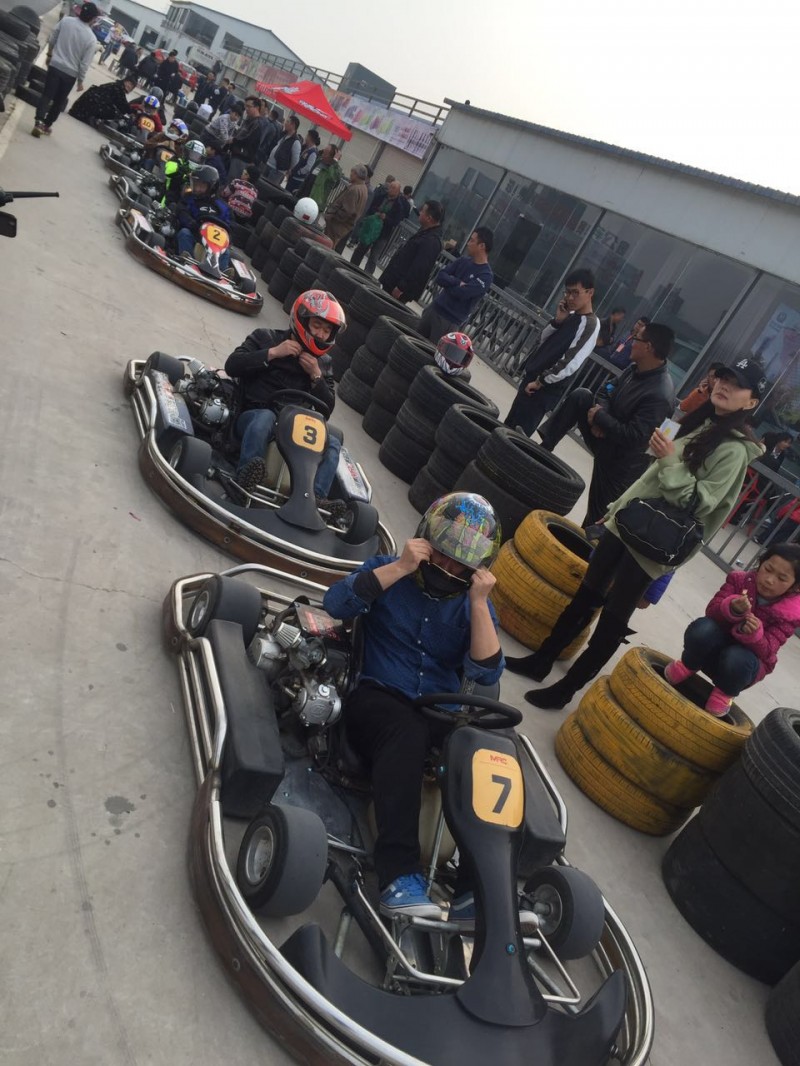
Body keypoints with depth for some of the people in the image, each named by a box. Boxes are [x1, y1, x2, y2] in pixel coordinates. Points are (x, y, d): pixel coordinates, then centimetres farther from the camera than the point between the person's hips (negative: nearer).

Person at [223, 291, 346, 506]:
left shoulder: (323, 363, 17)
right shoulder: (266, 337, 7)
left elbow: (327, 408, 10)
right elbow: (232, 366, -6)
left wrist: (316, 376, -5)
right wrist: (272, 353, -13)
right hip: (253, 417, -3)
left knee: (332, 443, -22)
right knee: (265, 416, -39)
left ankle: (315, 497, -41)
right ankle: (244, 479, -52)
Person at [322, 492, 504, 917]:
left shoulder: (474, 603, 11)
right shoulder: (390, 569, 6)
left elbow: (486, 673, -4)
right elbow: (336, 603, -14)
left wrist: (478, 603, -11)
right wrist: (399, 568, -17)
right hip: (377, 698, -3)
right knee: (407, 731, -38)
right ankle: (399, 875, -42)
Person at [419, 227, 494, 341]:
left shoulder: (485, 276, -14)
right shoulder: (463, 260, 7)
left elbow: (461, 293, -24)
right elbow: (440, 277, -1)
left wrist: (448, 283, -7)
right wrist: (458, 282, -16)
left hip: (450, 321, -7)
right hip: (434, 308, 7)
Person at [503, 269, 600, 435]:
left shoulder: (590, 325, -16)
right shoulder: (570, 315, 11)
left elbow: (570, 364, -22)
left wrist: (540, 382, -15)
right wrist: (557, 320, -4)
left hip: (548, 387, -9)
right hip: (532, 376, 9)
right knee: (509, 423, 16)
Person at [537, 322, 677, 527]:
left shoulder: (660, 396, -33)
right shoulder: (637, 369, -5)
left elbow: (633, 437, -34)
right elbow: (608, 389, 6)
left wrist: (599, 416, -23)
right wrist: (599, 411, -17)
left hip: (620, 459, -8)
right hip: (605, 434, 8)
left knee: (597, 514, 5)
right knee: (580, 396, -1)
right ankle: (544, 447, 1)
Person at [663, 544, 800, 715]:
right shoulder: (740, 579, -9)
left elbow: (766, 651, -22)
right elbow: (711, 611, -18)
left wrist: (754, 635, -45)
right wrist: (731, 608, -40)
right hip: (716, 648, 1)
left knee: (736, 659, -39)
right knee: (702, 628, -34)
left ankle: (725, 693, -4)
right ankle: (687, 666, -2)